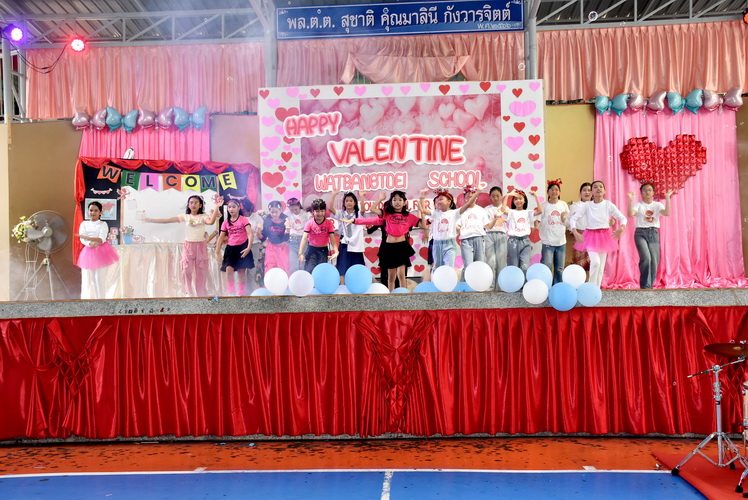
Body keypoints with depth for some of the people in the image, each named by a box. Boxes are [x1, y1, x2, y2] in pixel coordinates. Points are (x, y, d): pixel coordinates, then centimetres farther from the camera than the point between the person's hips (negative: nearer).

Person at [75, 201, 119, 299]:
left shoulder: (103, 224, 1)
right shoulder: (84, 224, 9)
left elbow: (102, 239, -13)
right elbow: (82, 240, -2)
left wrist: (87, 237, -26)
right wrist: (91, 243, -23)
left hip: (101, 252, -3)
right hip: (89, 252, 3)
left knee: (100, 278, -5)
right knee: (91, 279, 8)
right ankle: (93, 299, 17)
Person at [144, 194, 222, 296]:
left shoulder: (203, 216, -2)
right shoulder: (185, 216, 3)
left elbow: (211, 222, -26)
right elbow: (167, 220, 1)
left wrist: (216, 208, -35)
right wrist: (149, 219, -2)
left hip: (201, 246, -1)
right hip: (188, 245, 1)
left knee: (201, 271, 4)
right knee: (186, 270, -5)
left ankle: (200, 293, 15)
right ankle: (189, 293, 8)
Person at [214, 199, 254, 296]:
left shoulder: (243, 219, -4)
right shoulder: (226, 222, 7)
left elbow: (250, 234, -14)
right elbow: (221, 238, 11)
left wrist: (248, 248, -24)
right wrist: (217, 252, 7)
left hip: (242, 247, -3)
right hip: (231, 248, 3)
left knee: (241, 271, 3)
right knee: (228, 269, -15)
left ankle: (241, 292, 16)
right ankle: (230, 291, -9)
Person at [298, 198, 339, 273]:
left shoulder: (329, 223, -6)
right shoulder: (309, 223, -8)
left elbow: (332, 238, -9)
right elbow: (304, 238, -13)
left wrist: (336, 251, -23)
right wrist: (300, 253, -20)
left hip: (323, 250, 1)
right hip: (311, 249, -1)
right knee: (309, 271, -8)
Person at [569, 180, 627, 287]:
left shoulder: (609, 205, -4)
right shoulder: (587, 205, -8)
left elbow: (623, 218, 0)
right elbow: (573, 219, -8)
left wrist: (621, 228, -21)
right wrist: (575, 232, -23)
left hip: (604, 237, 3)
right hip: (591, 236, -3)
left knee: (601, 266, 7)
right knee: (595, 262, -21)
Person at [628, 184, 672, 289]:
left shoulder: (658, 205, 9)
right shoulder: (638, 205, 3)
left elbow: (667, 213, -9)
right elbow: (630, 214, -16)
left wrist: (667, 198, -14)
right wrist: (631, 200, -22)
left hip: (654, 233, 3)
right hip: (641, 233, -3)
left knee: (654, 261, -1)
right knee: (646, 257, -21)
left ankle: (649, 285, 15)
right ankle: (645, 286, -11)